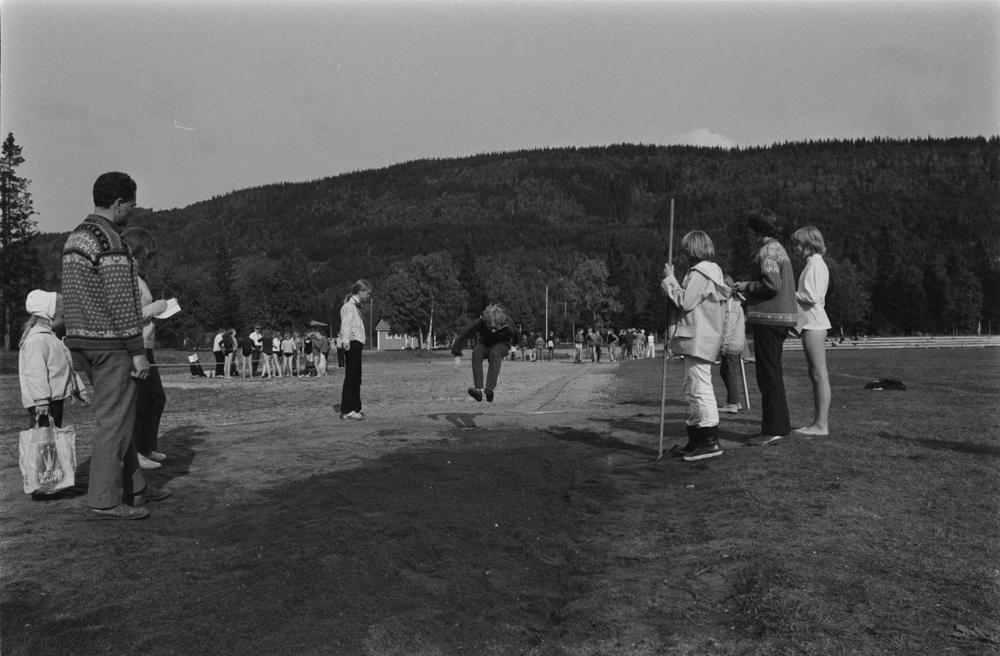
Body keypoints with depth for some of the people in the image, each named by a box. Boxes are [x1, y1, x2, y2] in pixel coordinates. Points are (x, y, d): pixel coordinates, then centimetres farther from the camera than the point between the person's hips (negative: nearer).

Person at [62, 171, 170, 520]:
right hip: (112, 343, -10)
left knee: (117, 417, 16)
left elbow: (73, 296, 19)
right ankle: (103, 501, 3)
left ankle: (134, 487, 25)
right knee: (114, 421, -3)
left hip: (82, 338, 10)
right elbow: (120, 301, -20)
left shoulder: (75, 237, 15)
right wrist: (138, 351, -16)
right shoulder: (109, 240, -16)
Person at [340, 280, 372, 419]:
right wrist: (346, 341, -34)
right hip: (352, 345, -10)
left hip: (356, 345, 10)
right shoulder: (349, 306, -11)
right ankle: (346, 411, -6)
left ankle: (355, 408, 25)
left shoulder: (355, 306, 19)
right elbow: (346, 325, -23)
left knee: (356, 378, 16)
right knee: (350, 377, -8)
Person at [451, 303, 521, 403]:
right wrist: (457, 356, -27)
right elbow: (462, 336, -23)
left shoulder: (508, 325, -30)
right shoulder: (480, 323, -29)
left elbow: (517, 338, -7)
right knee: (476, 352, -34)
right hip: (485, 344, 1)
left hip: (502, 344, -1)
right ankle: (478, 389, -42)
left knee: (495, 354, -39)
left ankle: (491, 389, -48)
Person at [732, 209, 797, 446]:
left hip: (769, 318, -11)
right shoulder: (779, 249, 20)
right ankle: (780, 425, 23)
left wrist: (747, 286, -9)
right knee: (774, 373, 16)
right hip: (781, 318, 11)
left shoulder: (767, 251, -12)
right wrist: (748, 291, 17)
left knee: (768, 374, -7)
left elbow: (772, 284, -23)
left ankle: (773, 429, -4)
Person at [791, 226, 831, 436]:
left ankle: (822, 424, -5)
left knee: (819, 374, -8)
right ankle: (818, 422, 15)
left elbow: (812, 297, -19)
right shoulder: (813, 265, 18)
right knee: (815, 375, 10)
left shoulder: (816, 265, -11)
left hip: (813, 324, -10)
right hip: (811, 323, 10)